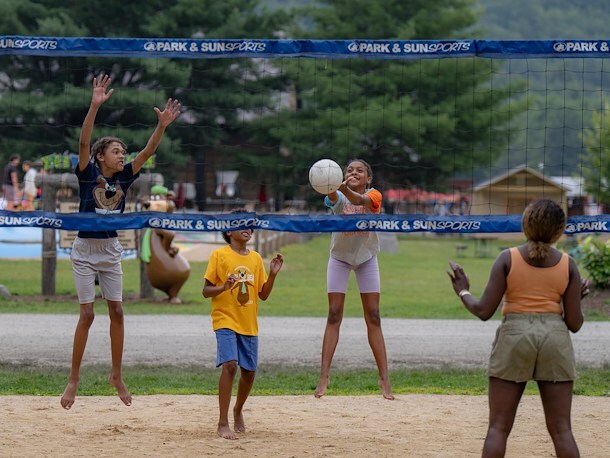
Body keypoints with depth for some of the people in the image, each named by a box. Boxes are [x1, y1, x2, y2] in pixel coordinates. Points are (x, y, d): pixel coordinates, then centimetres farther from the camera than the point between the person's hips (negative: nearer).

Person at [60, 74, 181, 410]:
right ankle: (74, 379, 2)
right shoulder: (88, 174, -10)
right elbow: (83, 142, -25)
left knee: (117, 312, 4)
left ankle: (116, 375, 16)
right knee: (87, 314, -6)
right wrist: (95, 106, -36)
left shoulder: (124, 178, 2)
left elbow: (147, 152, -6)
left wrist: (162, 126, -21)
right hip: (85, 250, -5)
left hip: (111, 251, 5)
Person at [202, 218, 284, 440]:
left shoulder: (256, 258, 10)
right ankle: (223, 424, -16)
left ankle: (238, 412, 36)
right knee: (230, 365, -21)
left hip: (249, 324, 5)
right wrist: (224, 287, -23)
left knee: (249, 371, 8)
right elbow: (206, 291, -5)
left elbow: (263, 294, 12)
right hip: (225, 320, -5)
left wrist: (273, 274, -3)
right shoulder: (219, 255, -4)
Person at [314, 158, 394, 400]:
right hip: (339, 257, 0)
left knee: (373, 318, -1)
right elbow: (333, 198, -43)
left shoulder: (374, 195, -16)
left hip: (366, 257, 0)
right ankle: (324, 376, -5)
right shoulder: (339, 198, -17)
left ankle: (384, 378, 0)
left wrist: (346, 190, -64)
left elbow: (360, 200, -41)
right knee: (334, 316, -6)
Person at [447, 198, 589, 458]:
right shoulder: (567, 264, 2)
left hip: (514, 335, -1)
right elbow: (574, 323, 2)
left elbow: (484, 311, -4)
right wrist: (578, 296, 21)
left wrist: (462, 291, 14)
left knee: (498, 427, 5)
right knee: (561, 430, 5)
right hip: (555, 338, 1)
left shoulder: (507, 258, -3)